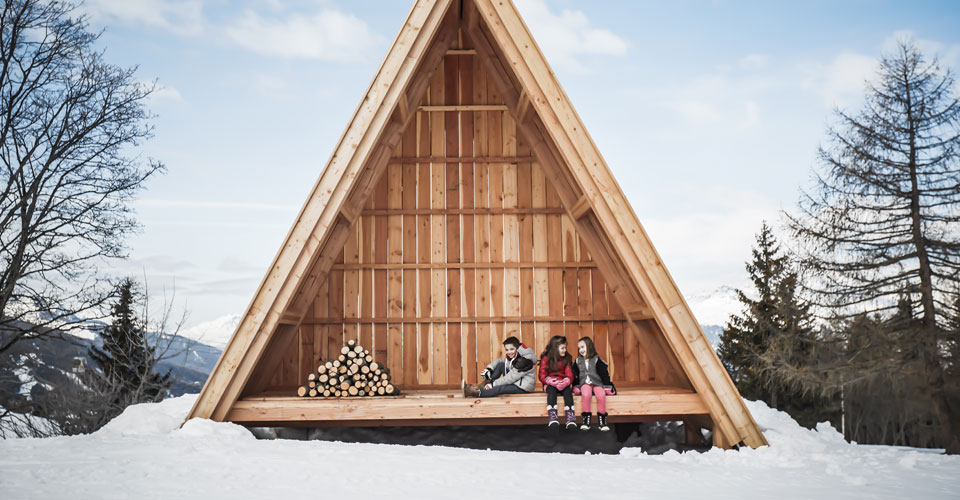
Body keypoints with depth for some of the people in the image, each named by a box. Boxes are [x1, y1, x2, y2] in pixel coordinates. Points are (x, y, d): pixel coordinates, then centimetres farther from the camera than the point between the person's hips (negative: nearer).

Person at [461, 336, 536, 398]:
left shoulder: (523, 360, -25)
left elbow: (511, 377, -27)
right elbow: (499, 361, 13)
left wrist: (493, 384, -24)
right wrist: (488, 369, -6)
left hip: (524, 388, -9)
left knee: (500, 388, -29)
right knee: (501, 365, -3)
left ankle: (476, 393, -26)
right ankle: (483, 385, -9)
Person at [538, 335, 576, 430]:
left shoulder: (567, 359, 7)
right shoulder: (546, 358, 0)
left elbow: (569, 374, -2)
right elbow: (542, 376, -7)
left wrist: (566, 381, -27)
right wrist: (551, 381, -28)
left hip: (563, 384, 1)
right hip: (550, 384, -1)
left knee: (567, 389, -31)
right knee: (552, 389, -34)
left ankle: (570, 418, -43)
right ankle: (552, 418, -48)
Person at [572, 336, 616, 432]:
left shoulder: (596, 360, 2)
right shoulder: (578, 361, 12)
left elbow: (604, 373, 1)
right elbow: (575, 375, 16)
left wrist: (608, 386, -3)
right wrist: (575, 386, 6)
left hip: (597, 383, -1)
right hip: (584, 383, 1)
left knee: (601, 395, -31)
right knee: (585, 394, -33)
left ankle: (602, 419, -15)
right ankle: (586, 418, -22)